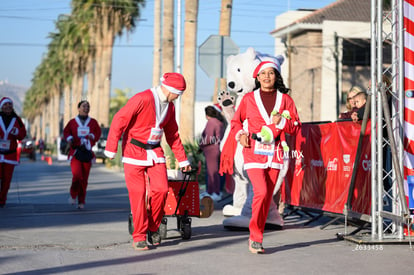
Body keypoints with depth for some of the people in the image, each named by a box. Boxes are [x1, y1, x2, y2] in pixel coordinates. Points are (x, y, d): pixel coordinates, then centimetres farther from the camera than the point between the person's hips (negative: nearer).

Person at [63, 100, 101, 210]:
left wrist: (92, 136, -10)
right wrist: (69, 139, -7)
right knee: (77, 175, -20)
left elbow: (98, 133, 11)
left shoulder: (93, 122, 10)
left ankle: (81, 202, 13)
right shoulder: (72, 122, 5)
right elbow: (66, 132, 13)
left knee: (84, 178, 2)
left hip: (87, 152, 2)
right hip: (75, 152, -2)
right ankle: (73, 195, 5)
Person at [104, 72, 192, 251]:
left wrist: (182, 159, 20)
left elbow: (172, 134, 19)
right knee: (138, 193, -8)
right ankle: (139, 236, 2)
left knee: (161, 189, -9)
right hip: (134, 151, -6)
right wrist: (111, 149, -17)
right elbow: (119, 120, -16)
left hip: (155, 152, 6)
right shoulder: (142, 99, -17)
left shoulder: (169, 107, 8)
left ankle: (153, 227, 12)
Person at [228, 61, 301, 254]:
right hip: (254, 151, -2)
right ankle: (256, 237, -5)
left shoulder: (285, 99, 10)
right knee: (261, 191, -18)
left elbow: (296, 127, 9)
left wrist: (281, 122, -9)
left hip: (274, 152, 3)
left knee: (268, 197, 4)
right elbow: (236, 121, 17)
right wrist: (240, 134, -2)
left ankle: (256, 237, 15)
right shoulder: (249, 99, 7)